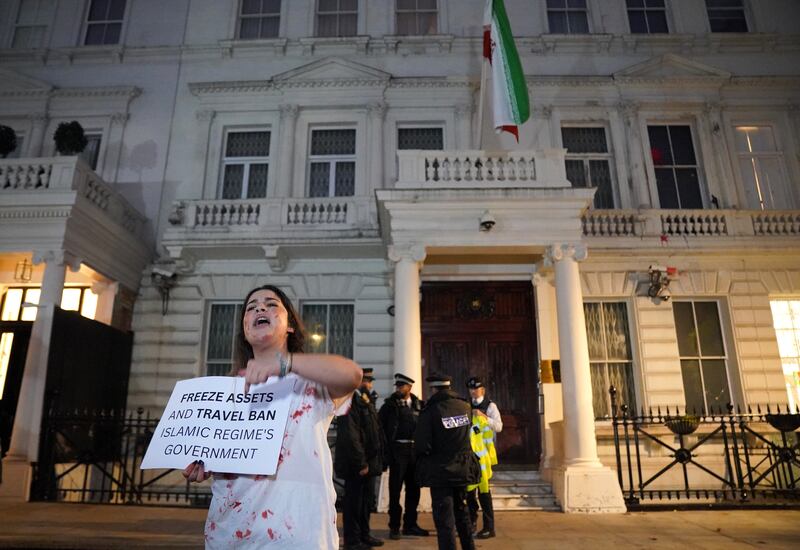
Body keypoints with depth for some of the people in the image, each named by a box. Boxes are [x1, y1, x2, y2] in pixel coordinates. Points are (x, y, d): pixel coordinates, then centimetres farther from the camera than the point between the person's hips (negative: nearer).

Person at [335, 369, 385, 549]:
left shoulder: (366, 402, 14)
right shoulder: (351, 402, -16)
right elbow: (350, 436, -22)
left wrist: (376, 460, 13)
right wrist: (360, 463, -20)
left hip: (368, 462, 9)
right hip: (356, 465, -9)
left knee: (366, 502, 18)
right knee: (354, 502, 4)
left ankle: (364, 536, 30)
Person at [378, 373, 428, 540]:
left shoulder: (418, 404, 8)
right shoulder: (390, 404, -2)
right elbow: (380, 426, -4)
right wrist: (387, 447, -9)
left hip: (415, 450, 4)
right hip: (397, 450, -4)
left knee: (413, 488, 11)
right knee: (395, 488, 2)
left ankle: (410, 524, 25)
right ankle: (394, 527, 14)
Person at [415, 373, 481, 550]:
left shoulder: (429, 411, -19)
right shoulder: (465, 407, -3)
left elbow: (422, 446, -19)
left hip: (440, 472, -5)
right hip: (463, 469, 5)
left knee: (445, 520, 4)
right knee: (461, 511, 24)